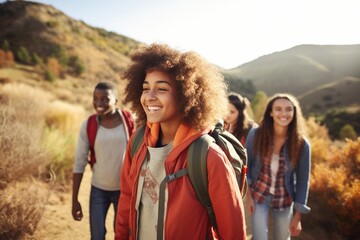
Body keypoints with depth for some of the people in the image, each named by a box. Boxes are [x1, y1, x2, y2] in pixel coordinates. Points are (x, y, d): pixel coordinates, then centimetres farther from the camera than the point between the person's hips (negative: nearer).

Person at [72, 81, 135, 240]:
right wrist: (74, 199, -2)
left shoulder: (130, 120, -10)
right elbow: (79, 163, -3)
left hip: (125, 189, 0)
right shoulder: (88, 125, -8)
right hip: (98, 190, 0)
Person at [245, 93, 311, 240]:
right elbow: (246, 165, -4)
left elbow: (302, 181, -8)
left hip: (284, 200, 1)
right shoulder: (255, 134, -16)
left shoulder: (302, 144, -16)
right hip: (258, 196, -1)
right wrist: (248, 195, -5)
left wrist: (298, 216, -5)